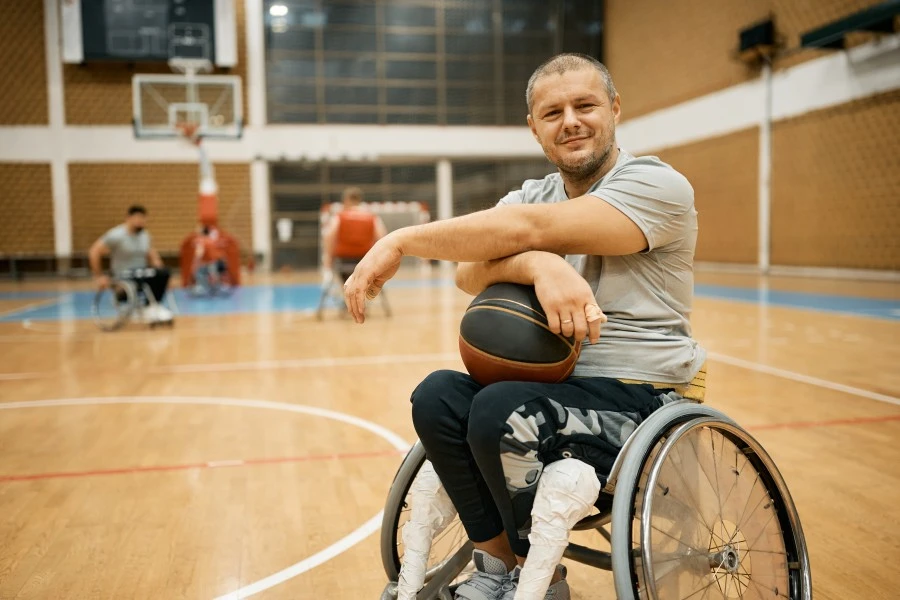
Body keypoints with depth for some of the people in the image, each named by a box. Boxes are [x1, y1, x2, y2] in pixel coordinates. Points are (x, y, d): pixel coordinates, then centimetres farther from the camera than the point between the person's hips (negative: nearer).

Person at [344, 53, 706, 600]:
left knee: (500, 411, -29)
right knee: (438, 396, -17)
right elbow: (470, 271, -12)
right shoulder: (533, 194, 9)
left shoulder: (658, 185, -11)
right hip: (555, 383, 6)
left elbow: (527, 228, -25)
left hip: (643, 400, -6)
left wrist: (403, 240, -21)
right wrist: (539, 266, -33)